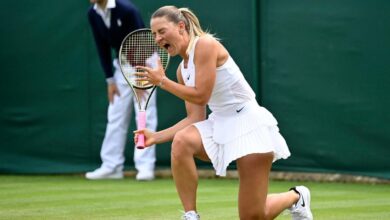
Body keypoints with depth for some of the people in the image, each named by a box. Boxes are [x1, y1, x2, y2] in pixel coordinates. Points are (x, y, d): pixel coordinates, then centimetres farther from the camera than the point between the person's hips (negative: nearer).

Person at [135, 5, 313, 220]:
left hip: (249, 125, -7)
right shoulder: (182, 69, 10)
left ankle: (295, 197, 26)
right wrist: (156, 136, -3)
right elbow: (195, 118, 6)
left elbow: (201, 96, -18)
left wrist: (162, 81, -11)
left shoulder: (205, 44, -14)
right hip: (220, 125, 7)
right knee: (181, 142, -27)